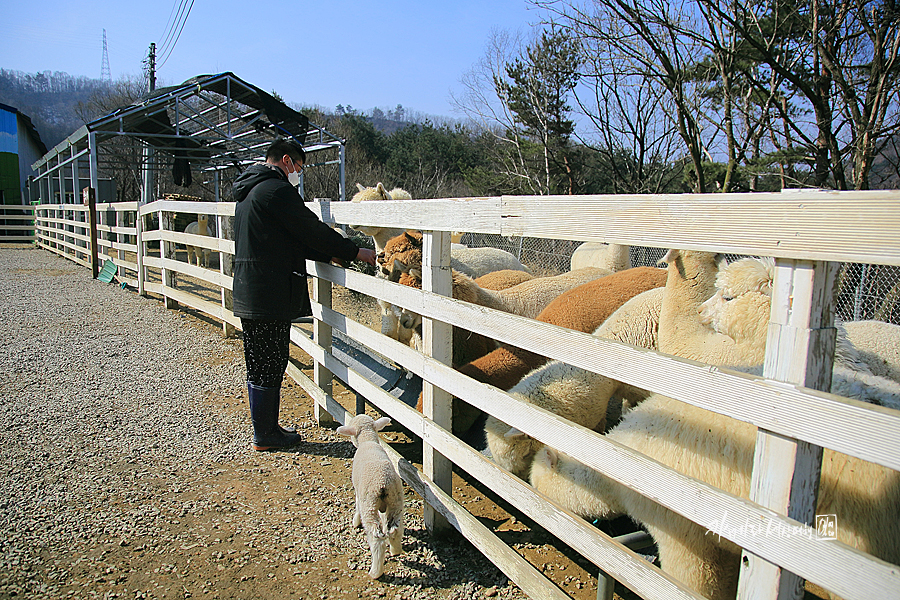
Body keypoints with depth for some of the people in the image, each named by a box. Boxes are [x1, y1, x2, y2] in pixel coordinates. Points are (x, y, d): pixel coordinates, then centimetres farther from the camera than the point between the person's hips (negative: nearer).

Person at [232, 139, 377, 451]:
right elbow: (312, 230, -14)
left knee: (259, 365, 16)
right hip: (270, 296, -10)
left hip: (247, 293, 11)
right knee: (270, 366, 0)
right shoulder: (277, 189, -14)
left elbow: (289, 239, 19)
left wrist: (330, 255, 13)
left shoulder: (248, 192, 20)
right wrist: (356, 252, -4)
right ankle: (265, 436, 12)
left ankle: (265, 427, 28)